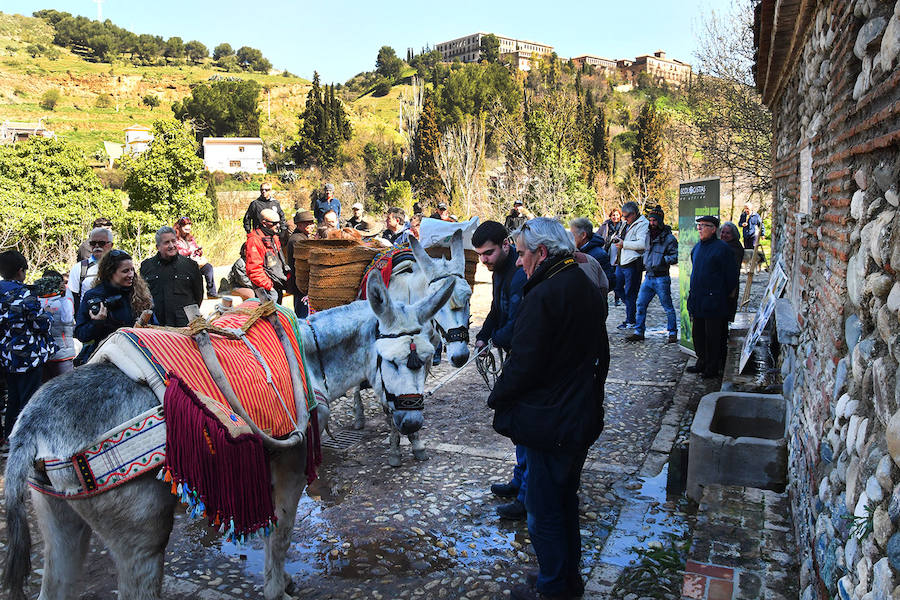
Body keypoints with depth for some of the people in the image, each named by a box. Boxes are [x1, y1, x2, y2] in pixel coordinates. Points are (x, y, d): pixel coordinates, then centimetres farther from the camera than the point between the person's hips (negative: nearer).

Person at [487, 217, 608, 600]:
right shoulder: (589, 291, 7)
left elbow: (523, 364, -23)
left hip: (549, 424, -9)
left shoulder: (542, 296, -23)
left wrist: (497, 401, -7)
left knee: (544, 511, 8)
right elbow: (600, 356, 15)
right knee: (566, 500, 23)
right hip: (583, 419, 9)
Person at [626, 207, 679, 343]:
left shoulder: (669, 238, -9)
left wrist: (663, 260, -23)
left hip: (661, 278, -7)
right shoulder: (648, 236, 12)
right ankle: (638, 332, 14)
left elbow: (675, 257, -12)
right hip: (648, 277, 7)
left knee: (668, 307, 3)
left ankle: (672, 333, 14)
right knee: (640, 304, 6)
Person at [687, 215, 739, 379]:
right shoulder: (697, 247, 12)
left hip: (713, 301, -7)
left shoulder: (722, 248, -11)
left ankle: (713, 368, 11)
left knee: (713, 336, 1)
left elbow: (731, 277, -8)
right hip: (697, 300, 7)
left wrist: (722, 295, -4)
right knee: (698, 334, 14)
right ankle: (702, 363, 27)